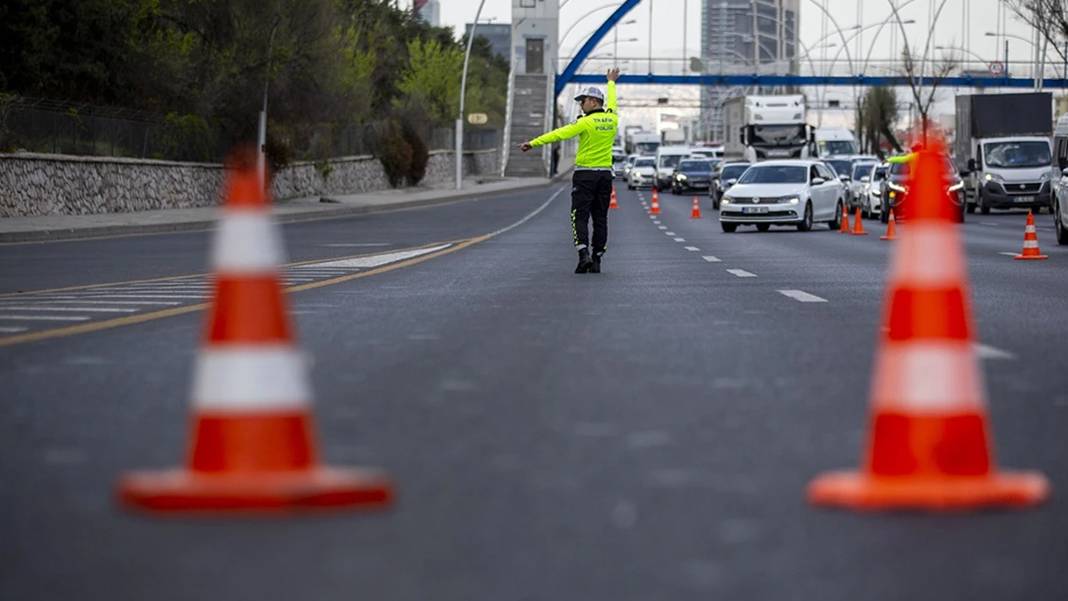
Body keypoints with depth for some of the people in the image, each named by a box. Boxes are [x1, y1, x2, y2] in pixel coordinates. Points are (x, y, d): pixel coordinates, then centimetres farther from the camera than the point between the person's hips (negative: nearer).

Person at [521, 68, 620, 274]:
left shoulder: (587, 122, -13)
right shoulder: (612, 119, 5)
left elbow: (560, 134, -19)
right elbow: (611, 103, 28)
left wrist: (533, 143, -21)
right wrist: (611, 83, 47)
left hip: (585, 174, -5)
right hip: (605, 175, 6)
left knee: (580, 217, -3)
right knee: (600, 218, 8)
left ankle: (584, 255, -19)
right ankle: (596, 260, 8)